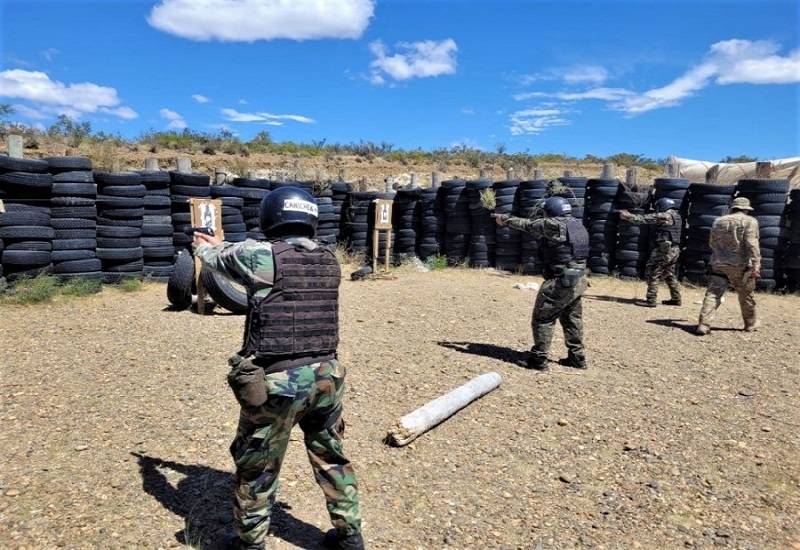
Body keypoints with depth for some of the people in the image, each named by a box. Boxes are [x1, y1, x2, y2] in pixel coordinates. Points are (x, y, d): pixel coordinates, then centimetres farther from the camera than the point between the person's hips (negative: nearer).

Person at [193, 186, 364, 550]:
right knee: (331, 458, 22)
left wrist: (204, 246, 34)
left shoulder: (259, 254, -13)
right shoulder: (328, 260, 5)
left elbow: (215, 258, 9)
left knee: (257, 466, 16)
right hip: (326, 375, 5)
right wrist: (222, 246, 33)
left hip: (277, 382, -5)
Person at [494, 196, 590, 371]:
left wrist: (505, 219, 12)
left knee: (542, 319, 1)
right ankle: (577, 357, 25)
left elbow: (527, 225, -2)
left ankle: (538, 360, 5)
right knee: (572, 319, 18)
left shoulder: (554, 225, -14)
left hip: (560, 282, -9)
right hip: (578, 281, 9)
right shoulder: (577, 224, 10)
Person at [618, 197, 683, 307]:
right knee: (669, 275, 19)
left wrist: (627, 216, 1)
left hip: (664, 250, -10)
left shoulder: (664, 216, -12)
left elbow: (644, 219, -8)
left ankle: (651, 300, -7)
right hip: (673, 250, 10)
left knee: (652, 274, -6)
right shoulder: (676, 216, 17)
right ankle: (676, 298, 25)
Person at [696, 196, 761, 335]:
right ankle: (751, 323, 31)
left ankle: (703, 324, -12)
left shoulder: (718, 221, 11)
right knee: (746, 295, 15)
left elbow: (712, 243, 20)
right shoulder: (749, 221, -3)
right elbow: (752, 244, -15)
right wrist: (756, 264, -19)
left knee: (713, 294, 0)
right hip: (740, 266, -3)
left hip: (717, 264, 3)